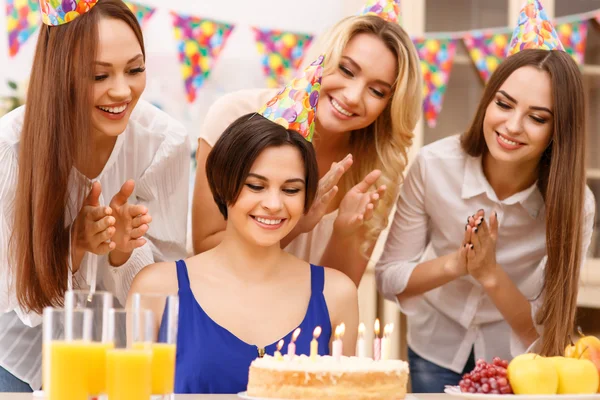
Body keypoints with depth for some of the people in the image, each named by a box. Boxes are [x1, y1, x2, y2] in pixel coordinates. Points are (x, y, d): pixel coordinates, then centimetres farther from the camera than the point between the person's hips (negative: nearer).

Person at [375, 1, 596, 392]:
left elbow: (545, 331, -18)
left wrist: (491, 274, -34)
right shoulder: (434, 166, -21)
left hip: (516, 361, -1)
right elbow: (390, 278, -13)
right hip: (436, 351, 1)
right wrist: (454, 264, -31)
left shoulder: (574, 205, -24)